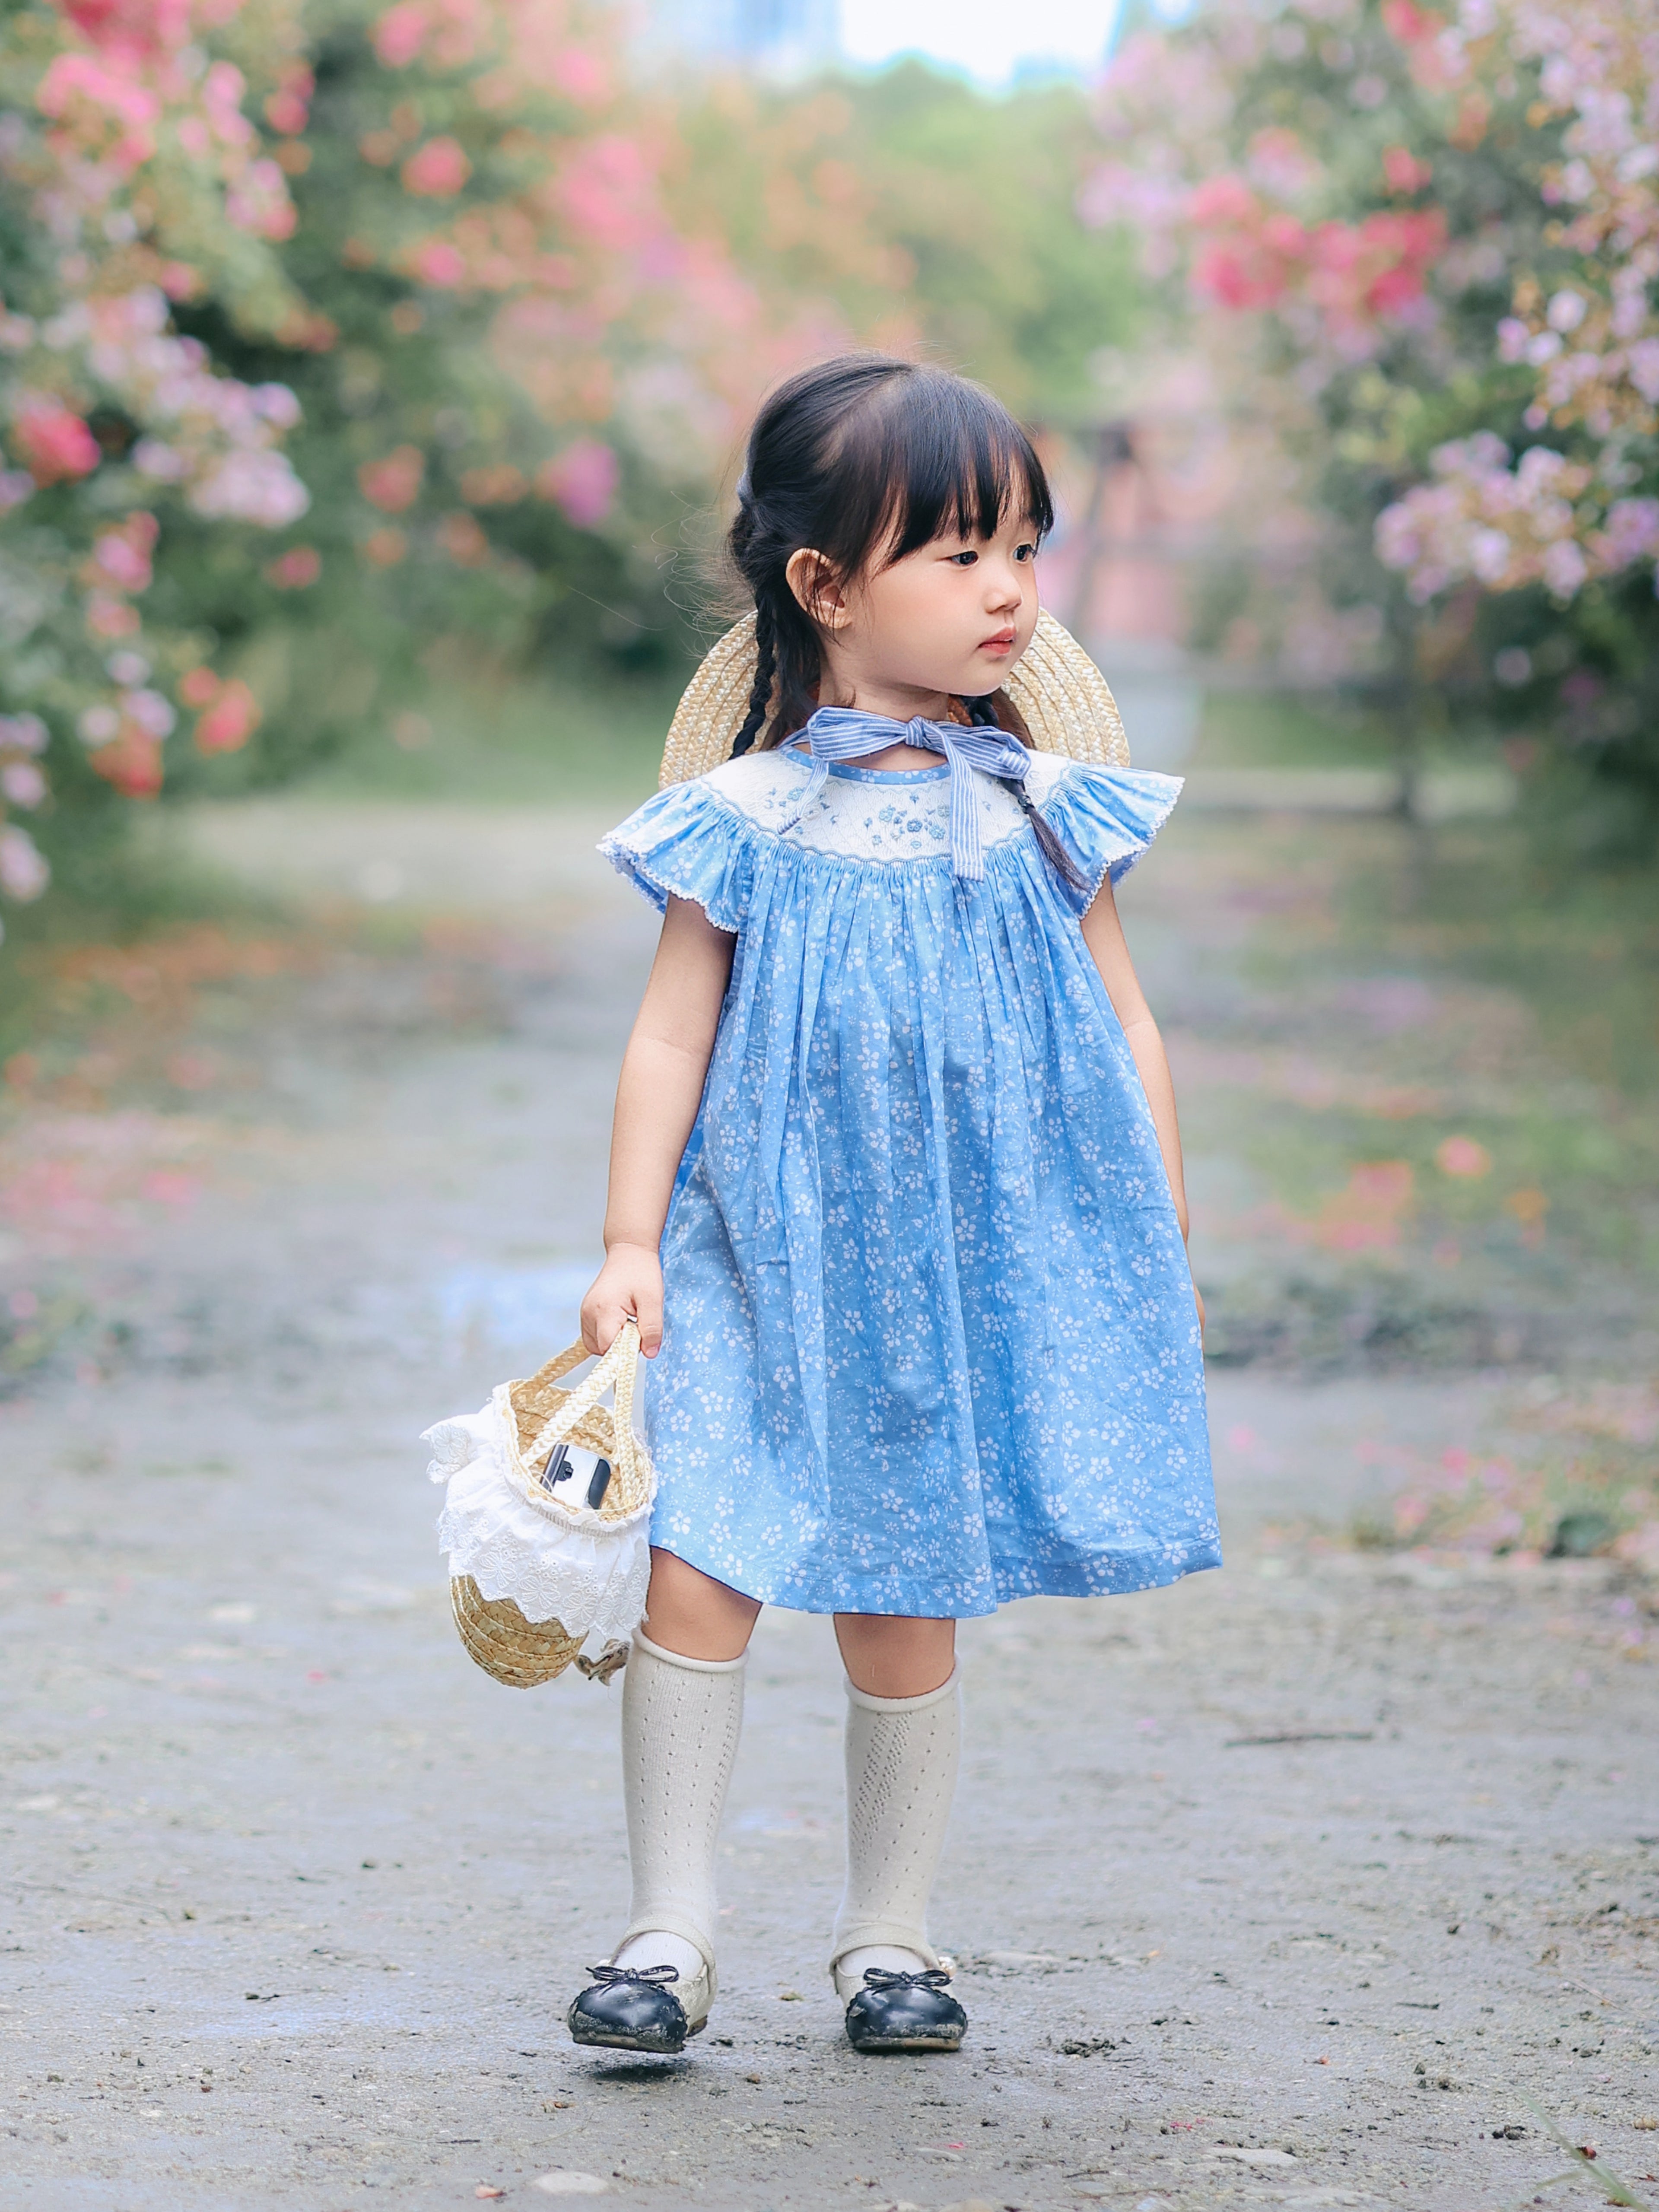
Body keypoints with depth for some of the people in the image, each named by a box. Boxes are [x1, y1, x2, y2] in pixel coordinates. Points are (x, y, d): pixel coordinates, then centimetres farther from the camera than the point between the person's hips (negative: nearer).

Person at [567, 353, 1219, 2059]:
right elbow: (671, 1039, -1)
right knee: (695, 1577, -9)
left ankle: (888, 1935, 21)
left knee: (904, 1620, 7)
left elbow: (1125, 1031, 9)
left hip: (978, 1274, 2)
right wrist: (630, 1247, -6)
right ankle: (671, 1933, 3)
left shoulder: (1037, 816, 4)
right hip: (765, 1273, -2)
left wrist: (1157, 1246, 7)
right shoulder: (749, 824, -3)